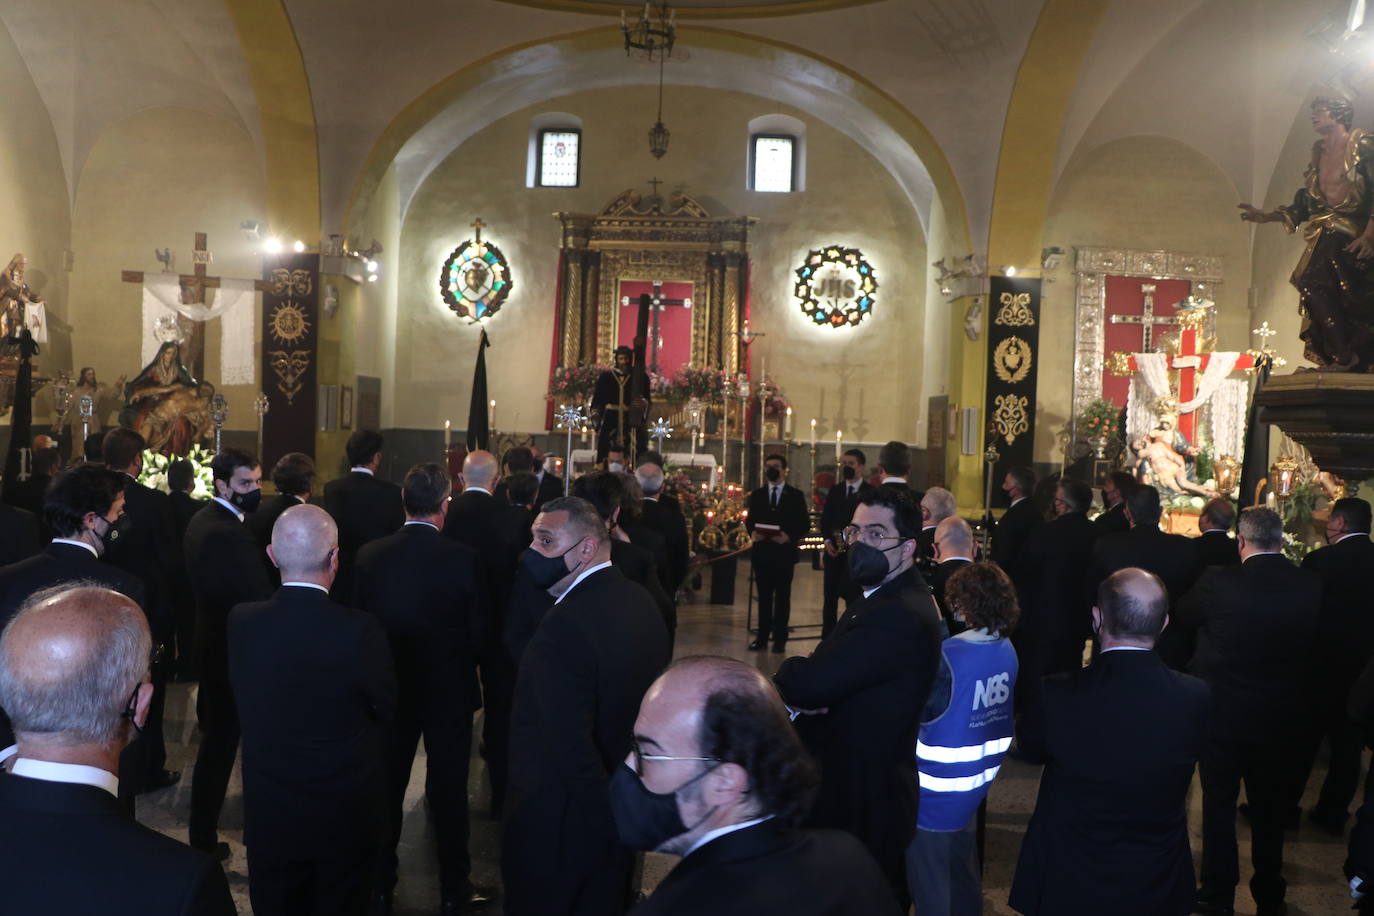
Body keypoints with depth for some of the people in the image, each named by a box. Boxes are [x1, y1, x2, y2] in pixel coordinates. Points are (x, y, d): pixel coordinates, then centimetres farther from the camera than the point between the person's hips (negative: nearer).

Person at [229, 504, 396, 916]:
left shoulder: (240, 622, -14)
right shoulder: (358, 631, -24)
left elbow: (243, 703, -1)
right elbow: (386, 709, -10)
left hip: (268, 816, 3)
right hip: (346, 819, -2)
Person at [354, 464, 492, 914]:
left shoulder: (370, 555, -10)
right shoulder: (461, 559, -19)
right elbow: (477, 628, -12)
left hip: (390, 689, 3)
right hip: (449, 691, -3)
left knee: (387, 788, 16)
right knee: (449, 791, 10)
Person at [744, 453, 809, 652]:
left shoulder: (796, 495, 4)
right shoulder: (757, 495, 12)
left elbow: (804, 523, 0)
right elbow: (750, 520, 11)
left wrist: (789, 536, -16)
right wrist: (752, 532, -10)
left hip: (784, 552, -2)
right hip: (762, 551, 2)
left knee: (782, 596, 3)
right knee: (764, 596, 6)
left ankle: (780, 638, 9)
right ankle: (762, 637, 11)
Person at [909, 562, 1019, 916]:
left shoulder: (946, 656, -26)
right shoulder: (1006, 648, -3)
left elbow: (920, 711, -14)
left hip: (938, 792, -7)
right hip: (977, 781, 7)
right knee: (964, 872, 27)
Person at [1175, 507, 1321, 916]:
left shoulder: (1219, 581, -22)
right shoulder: (1309, 585, -11)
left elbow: (1182, 617, -5)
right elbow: (1310, 640, 5)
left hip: (1223, 713, -3)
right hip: (1279, 714, 3)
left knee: (1219, 804, 12)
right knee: (1269, 806, 19)